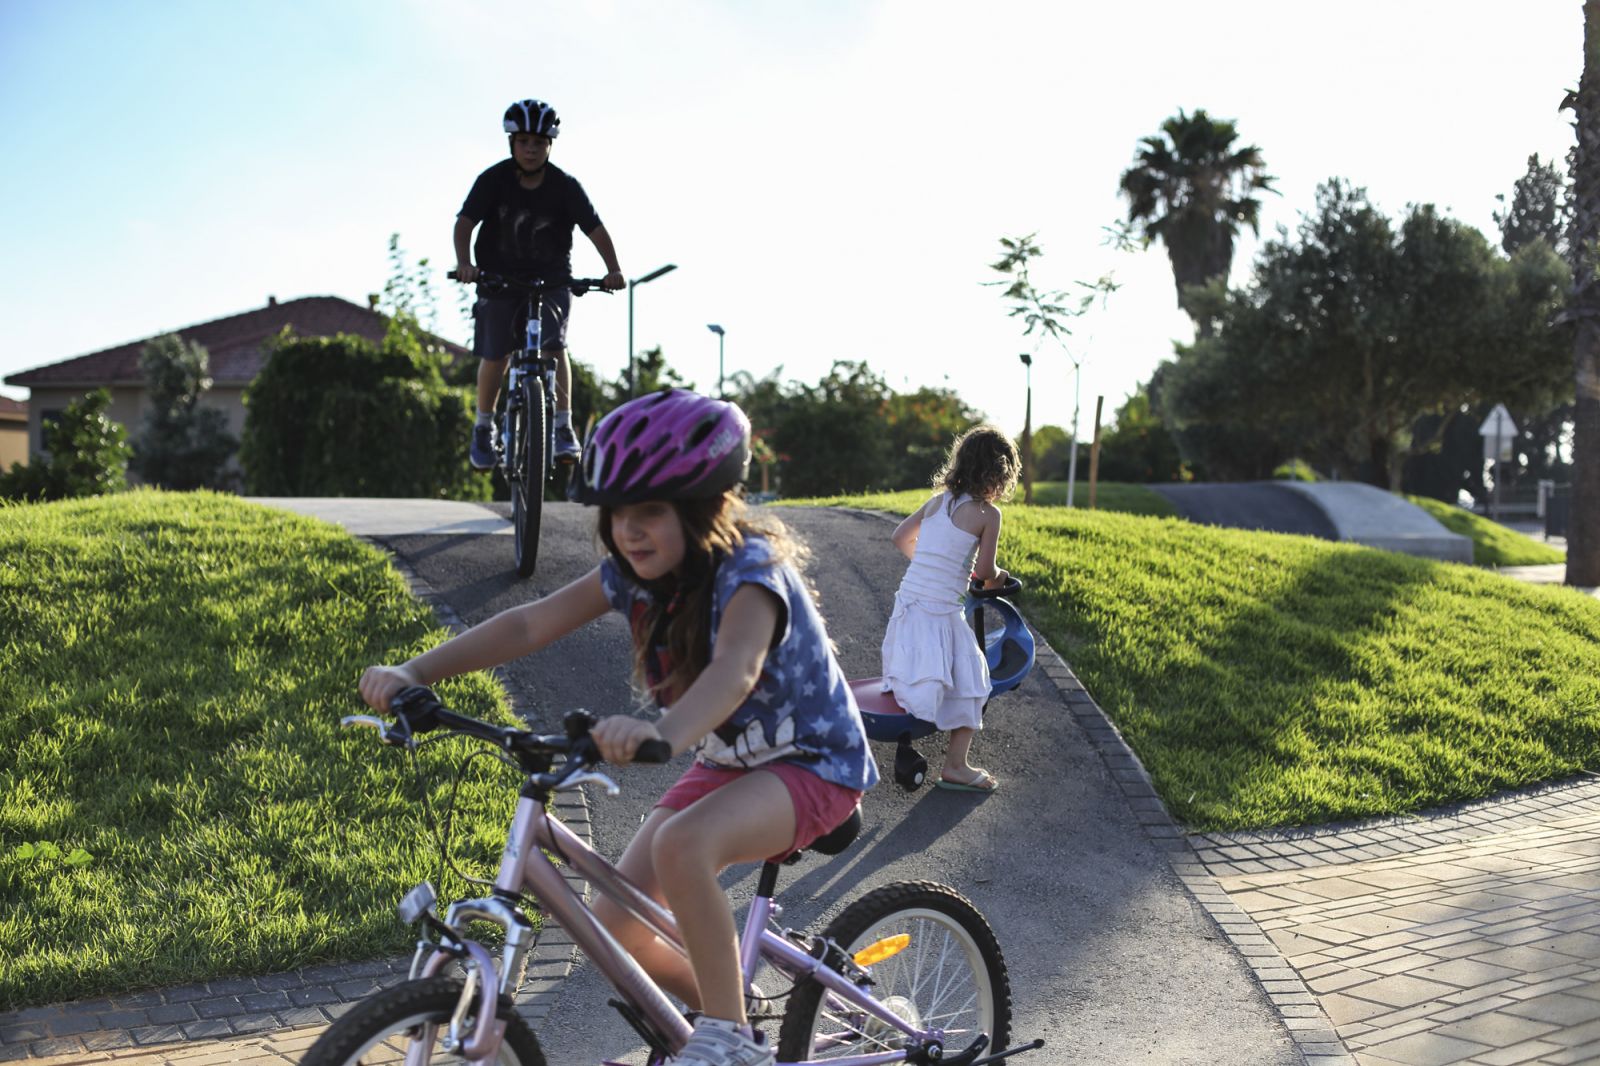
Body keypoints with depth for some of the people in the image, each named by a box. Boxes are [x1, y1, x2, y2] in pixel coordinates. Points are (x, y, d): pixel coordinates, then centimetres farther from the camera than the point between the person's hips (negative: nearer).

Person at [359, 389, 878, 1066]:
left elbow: (735, 670, -47)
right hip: (725, 763, 7)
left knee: (680, 845, -36)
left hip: (813, 763, -7)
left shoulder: (749, 570, -27)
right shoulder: (631, 572, -7)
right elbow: (530, 624, -14)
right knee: (615, 930, -3)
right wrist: (414, 672, -28)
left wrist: (661, 733, -67)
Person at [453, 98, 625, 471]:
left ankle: (563, 427, -13)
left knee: (553, 345, -19)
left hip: (551, 277, 0)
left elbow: (595, 228, -13)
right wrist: (464, 263, -35)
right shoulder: (493, 180, -10)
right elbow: (465, 222, -17)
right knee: (494, 355, -1)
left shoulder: (565, 186, -9)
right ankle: (484, 428, 19)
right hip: (499, 276, 0)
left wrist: (613, 270, -28)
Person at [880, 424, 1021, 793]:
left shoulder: (937, 501, 11)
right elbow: (984, 571, -9)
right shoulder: (988, 514, -7)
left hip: (906, 604, 6)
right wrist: (996, 575, 14)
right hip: (940, 614, -6)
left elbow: (900, 537, 22)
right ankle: (955, 767, 6)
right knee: (971, 686, 5)